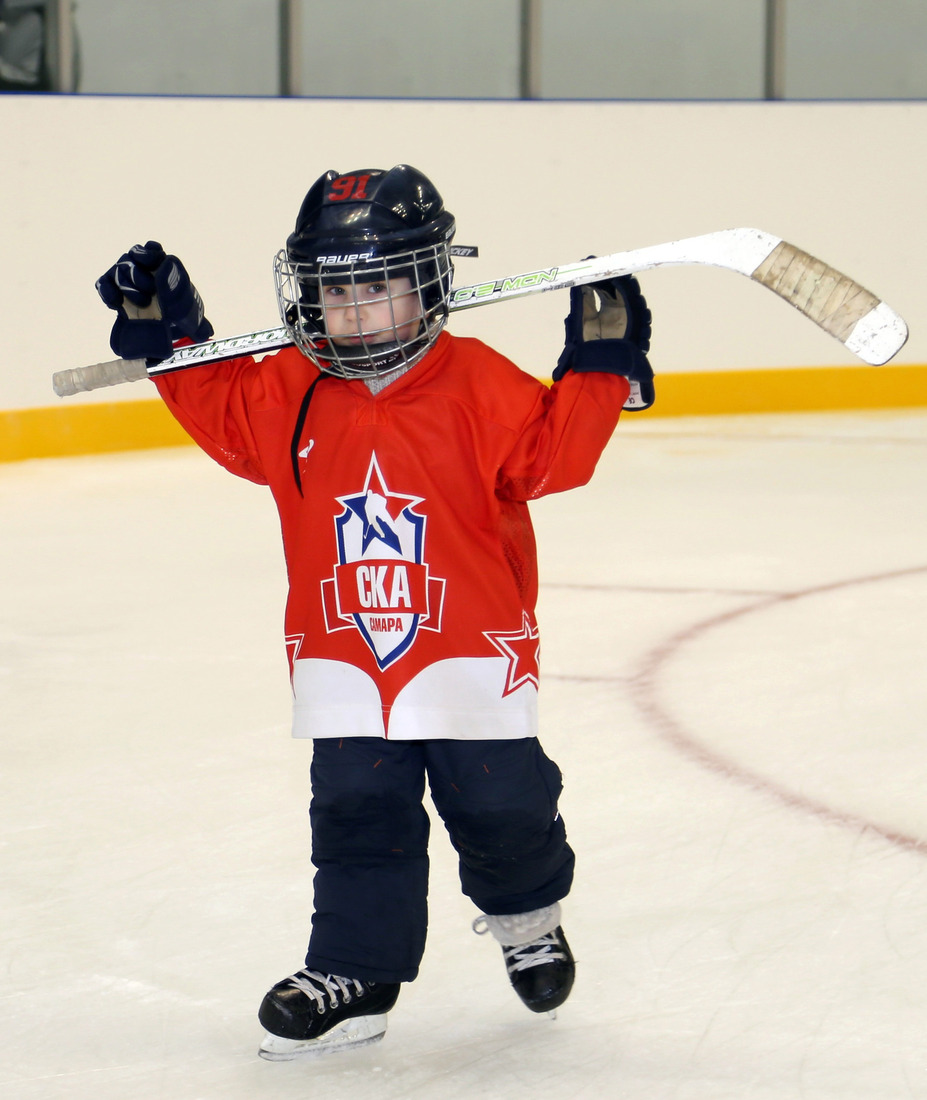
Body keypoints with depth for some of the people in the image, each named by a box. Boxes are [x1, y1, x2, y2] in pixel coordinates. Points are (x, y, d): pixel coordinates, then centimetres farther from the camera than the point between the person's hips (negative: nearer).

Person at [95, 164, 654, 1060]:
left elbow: (549, 454, -9)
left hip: (471, 647, -2)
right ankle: (353, 972, 11)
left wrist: (597, 367, -17)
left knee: (500, 804, 5)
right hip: (341, 654, 2)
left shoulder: (479, 384, -9)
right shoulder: (288, 392, 0)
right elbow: (223, 413, 14)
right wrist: (171, 337, 6)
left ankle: (527, 916, 35)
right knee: (356, 813, 1)